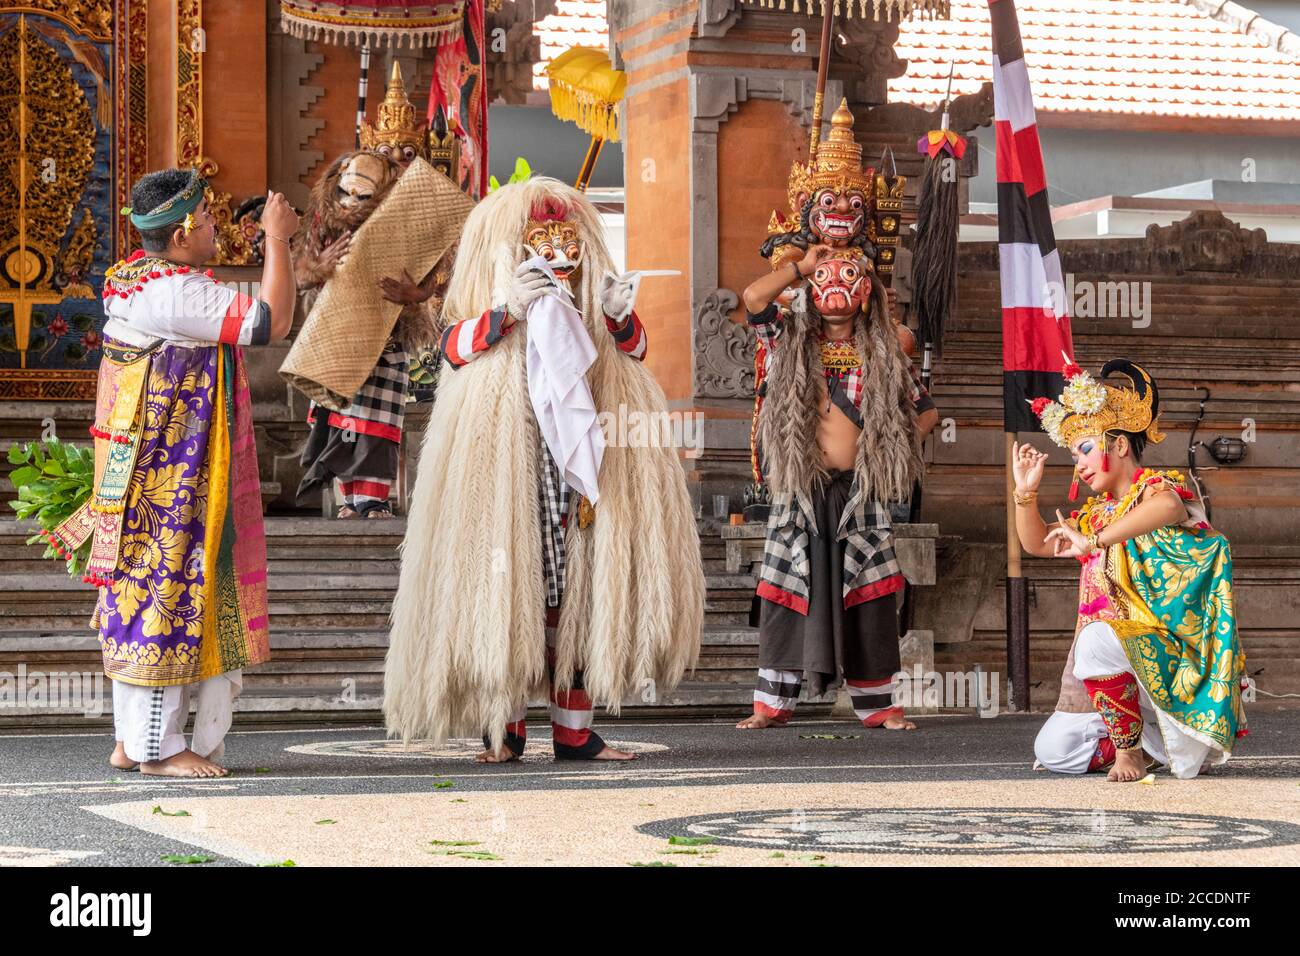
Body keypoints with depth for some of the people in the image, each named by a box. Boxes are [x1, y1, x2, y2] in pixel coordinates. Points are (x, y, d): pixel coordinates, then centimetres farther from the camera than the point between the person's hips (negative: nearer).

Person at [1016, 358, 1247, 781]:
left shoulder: (1158, 485, -8)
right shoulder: (1097, 513, 17)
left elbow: (1166, 507, -34)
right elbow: (1037, 543, 23)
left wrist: (1094, 541, -38)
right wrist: (1026, 490, 7)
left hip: (1171, 650, -8)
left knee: (1098, 638, -38)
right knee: (1052, 749, -2)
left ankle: (1129, 746, -20)